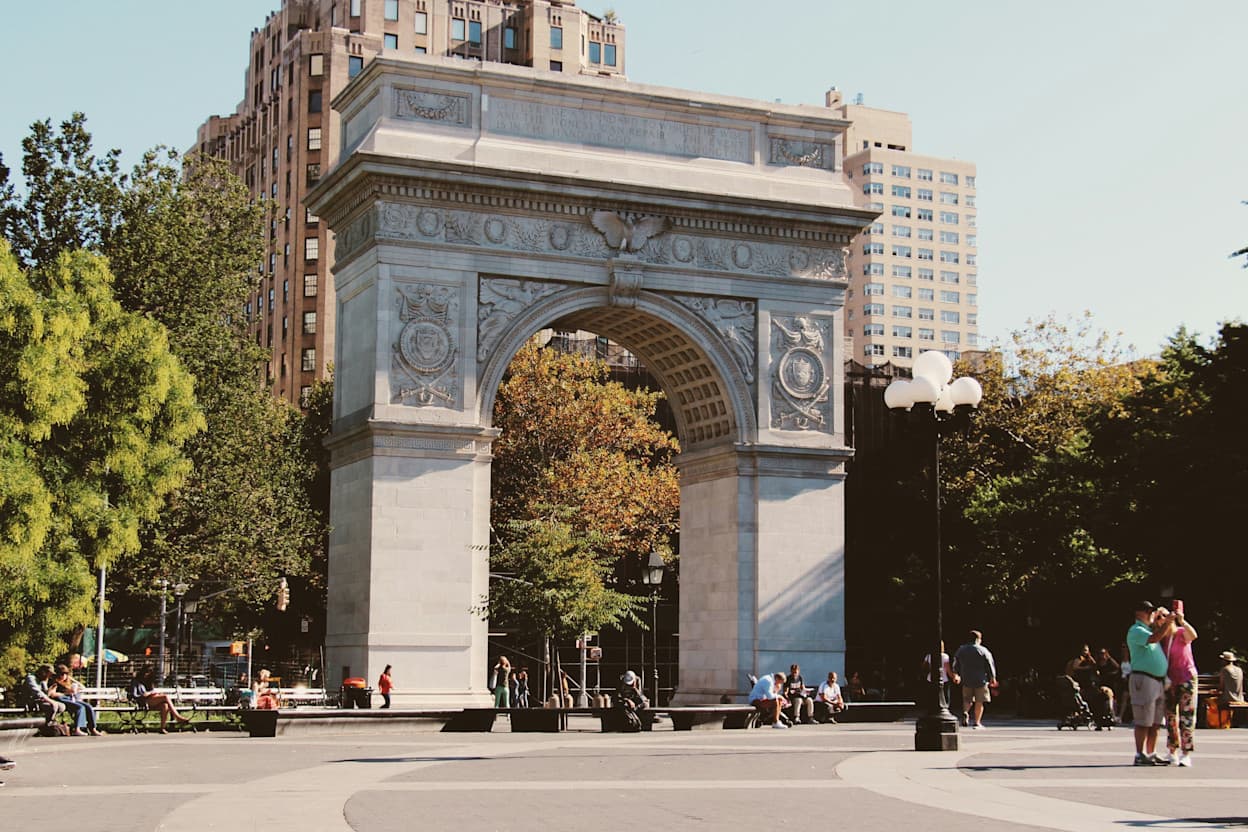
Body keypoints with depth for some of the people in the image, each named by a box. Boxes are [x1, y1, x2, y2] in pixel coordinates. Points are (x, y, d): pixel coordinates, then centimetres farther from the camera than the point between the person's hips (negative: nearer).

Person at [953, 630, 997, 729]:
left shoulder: (961, 650, 5)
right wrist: (993, 678, 6)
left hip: (966, 680, 3)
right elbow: (990, 665, -4)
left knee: (967, 699, 16)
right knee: (979, 702, 5)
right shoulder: (983, 650, -7)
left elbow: (956, 665, 13)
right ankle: (977, 723, 4)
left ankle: (965, 712, -13)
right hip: (981, 680, -3)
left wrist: (956, 674, 28)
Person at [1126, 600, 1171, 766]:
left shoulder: (1149, 629, 22)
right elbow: (1154, 638, -24)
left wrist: (1161, 623, 20)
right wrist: (1167, 622, -22)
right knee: (1143, 722, -8)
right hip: (1143, 679, -9)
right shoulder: (1136, 631, -8)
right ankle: (1140, 756, -7)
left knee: (1155, 722, 9)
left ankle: (1151, 754, 14)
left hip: (1158, 680, 9)